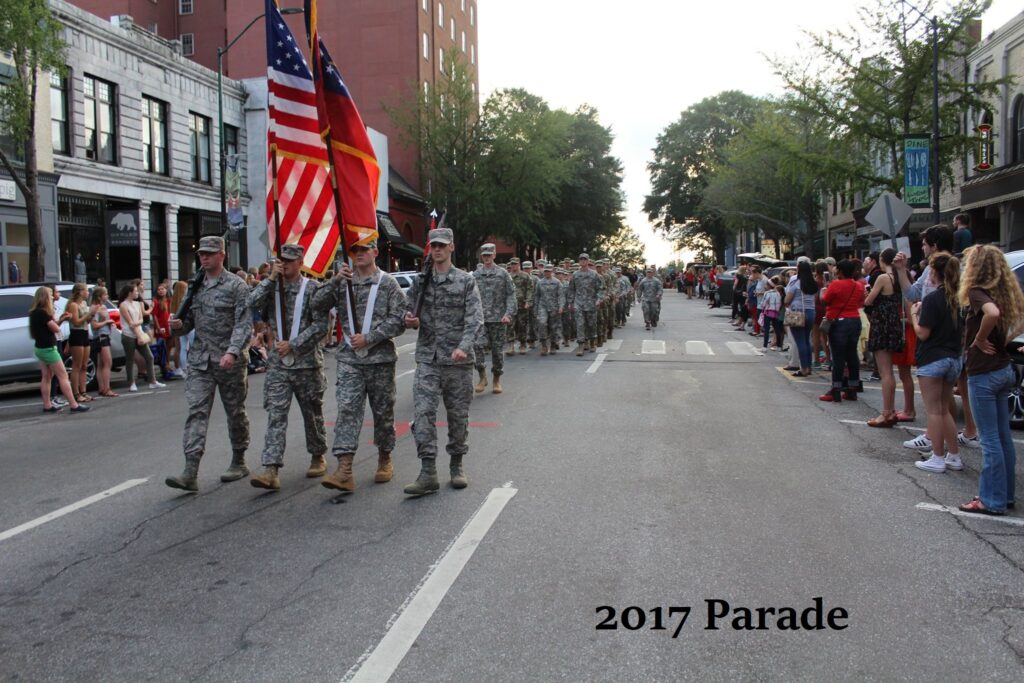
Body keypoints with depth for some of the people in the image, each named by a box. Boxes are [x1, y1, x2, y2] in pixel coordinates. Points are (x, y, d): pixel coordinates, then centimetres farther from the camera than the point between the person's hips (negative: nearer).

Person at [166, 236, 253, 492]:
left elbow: (243, 324, -13)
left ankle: (238, 463, 25)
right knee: (196, 412, -6)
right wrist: (178, 325, -4)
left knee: (235, 413, 9)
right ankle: (190, 472, -12)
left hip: (229, 361, -4)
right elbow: (190, 322, 20)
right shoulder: (195, 287, 13)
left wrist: (233, 352, -27)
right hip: (199, 360, 4)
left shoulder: (236, 286, -4)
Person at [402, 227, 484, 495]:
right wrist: (410, 320, -8)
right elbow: (411, 317, 17)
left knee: (458, 415, 8)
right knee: (423, 412, -9)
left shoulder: (466, 281, 0)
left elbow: (475, 319, -9)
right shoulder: (420, 281, 9)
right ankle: (428, 472, -7)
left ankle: (457, 466, 24)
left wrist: (464, 347, -25)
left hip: (458, 360, -1)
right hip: (427, 359, 2)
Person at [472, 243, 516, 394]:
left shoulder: (503, 274, 5)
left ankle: (497, 380, 20)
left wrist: (508, 314, -10)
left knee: (498, 349, 5)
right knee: (478, 345, -18)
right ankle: (482, 377, -2)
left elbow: (511, 295, 1)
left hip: (498, 318, 0)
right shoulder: (475, 275, 9)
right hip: (480, 318, 0)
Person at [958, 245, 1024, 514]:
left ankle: (992, 500, 6)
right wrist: (998, 342, 8)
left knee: (990, 440, -2)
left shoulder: (977, 292, -16)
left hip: (984, 374, -9)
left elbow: (992, 312, -36)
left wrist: (980, 339, -20)